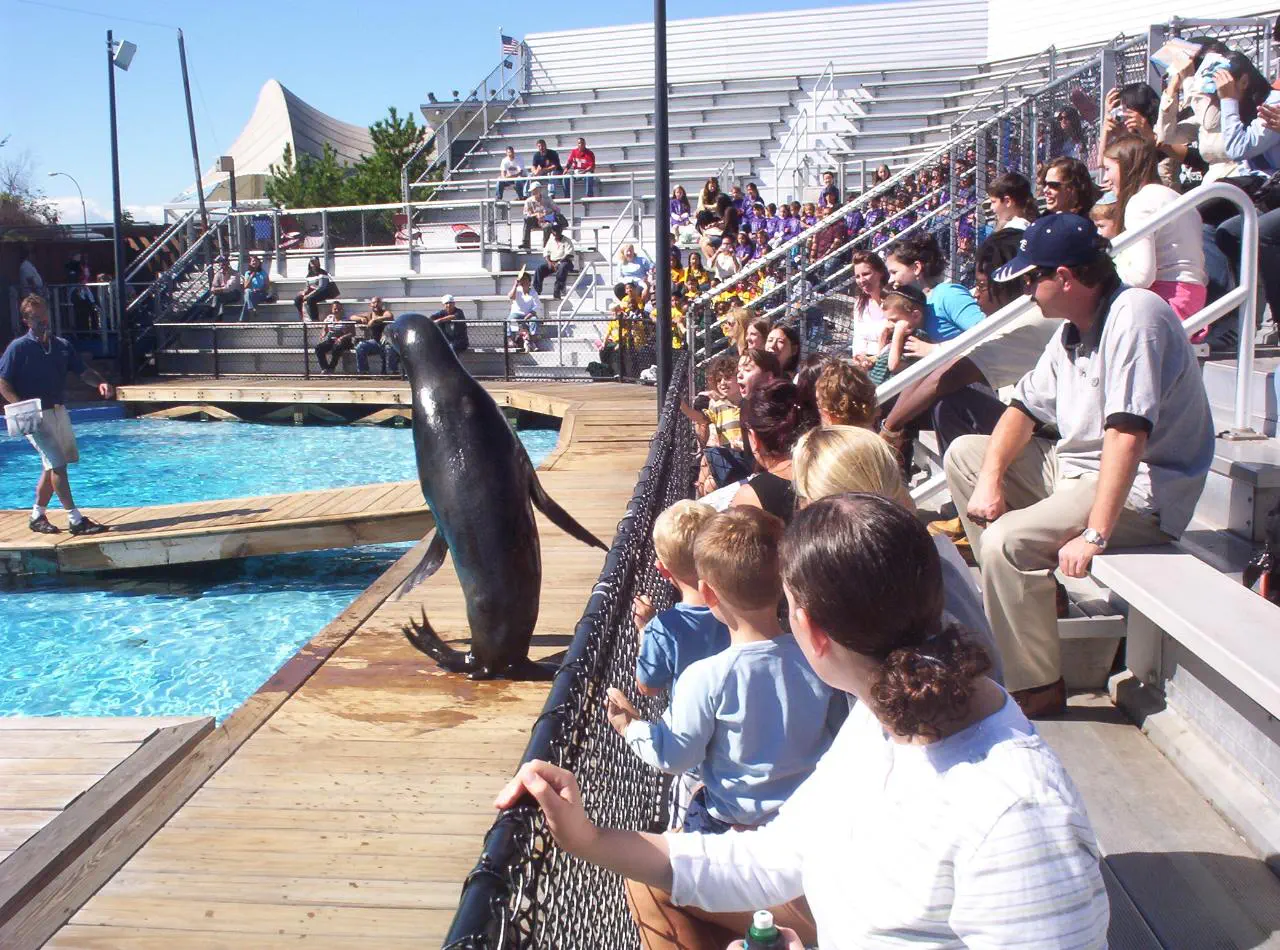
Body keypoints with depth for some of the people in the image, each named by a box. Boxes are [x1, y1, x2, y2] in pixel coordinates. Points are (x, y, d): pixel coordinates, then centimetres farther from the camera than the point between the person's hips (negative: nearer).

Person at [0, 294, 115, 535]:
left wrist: (100, 383, -12)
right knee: (57, 464, -12)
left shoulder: (61, 345, 9)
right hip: (36, 416, -7)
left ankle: (37, 516, 27)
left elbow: (83, 371, 9)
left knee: (53, 466, 13)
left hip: (59, 410, 7)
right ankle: (75, 520, -10)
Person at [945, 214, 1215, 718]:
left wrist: (1094, 534, -32)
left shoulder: (1134, 315, -21)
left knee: (1007, 541, -27)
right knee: (964, 453, 12)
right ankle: (1030, 591, 9)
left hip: (1140, 490, -10)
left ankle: (1037, 689, -11)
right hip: (1074, 467, 10)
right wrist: (990, 478, -4)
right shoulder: (1073, 330, 9)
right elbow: (1025, 408, 12)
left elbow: (1127, 434, -30)